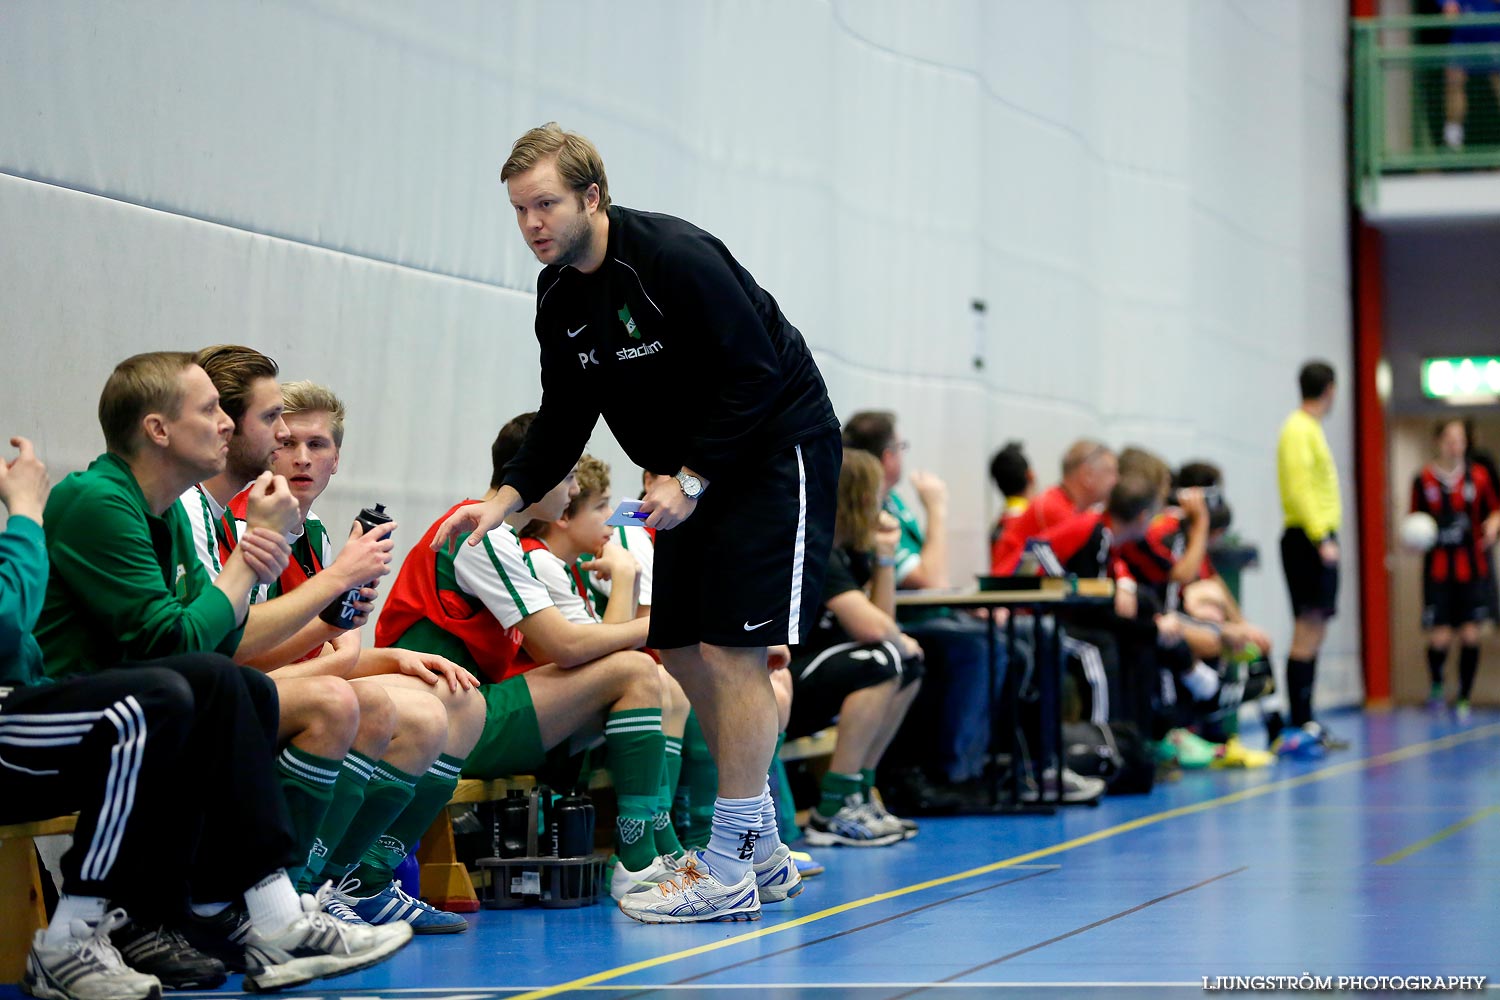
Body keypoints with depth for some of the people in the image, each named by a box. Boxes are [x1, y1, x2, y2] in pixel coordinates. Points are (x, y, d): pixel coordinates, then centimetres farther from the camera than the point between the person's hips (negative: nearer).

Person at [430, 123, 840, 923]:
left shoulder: (676, 258, -24)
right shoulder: (559, 295, 2)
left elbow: (755, 377, -24)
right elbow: (564, 421, 9)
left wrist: (692, 480, -24)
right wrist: (504, 500, -4)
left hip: (776, 451, -9)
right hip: (695, 473, 9)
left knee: (728, 649, -13)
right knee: (679, 651, 7)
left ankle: (729, 873, -9)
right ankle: (760, 842, 21)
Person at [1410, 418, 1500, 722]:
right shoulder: (1423, 479, 1)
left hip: (1472, 568, 1)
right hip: (1437, 569, -1)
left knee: (1470, 635, -3)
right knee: (1439, 637, -5)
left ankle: (1464, 698, 11)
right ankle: (1436, 684, 26)